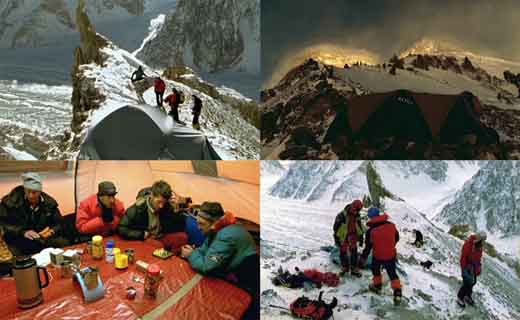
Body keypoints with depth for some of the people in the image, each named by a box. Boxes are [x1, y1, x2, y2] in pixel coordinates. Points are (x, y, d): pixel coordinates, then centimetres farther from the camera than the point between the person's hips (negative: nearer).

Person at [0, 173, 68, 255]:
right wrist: (22, 232, -19)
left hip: (45, 239, 2)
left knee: (65, 244, -19)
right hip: (19, 241, -2)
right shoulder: (11, 201, -5)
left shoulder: (49, 202, 3)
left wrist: (52, 231, -12)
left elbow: (59, 224, 11)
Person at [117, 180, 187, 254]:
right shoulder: (138, 208, -14)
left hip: (162, 239, 2)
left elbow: (181, 228, -11)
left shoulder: (168, 207, -10)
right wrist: (142, 235, -16)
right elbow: (122, 229, -8)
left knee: (182, 237, -26)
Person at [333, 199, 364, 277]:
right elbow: (336, 227, -16)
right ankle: (344, 267, 29)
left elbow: (359, 227, 9)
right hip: (343, 237, -4)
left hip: (353, 237, 4)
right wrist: (336, 238, -14)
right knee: (343, 253, 9)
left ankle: (354, 269, 17)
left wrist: (361, 237, 10)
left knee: (354, 253, 4)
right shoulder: (342, 215, -23)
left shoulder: (357, 215, -5)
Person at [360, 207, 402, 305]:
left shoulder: (371, 231, -22)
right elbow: (397, 238, 5)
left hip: (378, 256, -2)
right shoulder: (391, 225, -12)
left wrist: (363, 257, 3)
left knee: (375, 270, 26)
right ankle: (397, 294, 13)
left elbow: (368, 247, -13)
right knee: (393, 274, 18)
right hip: (391, 255, 3)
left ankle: (377, 286, 41)